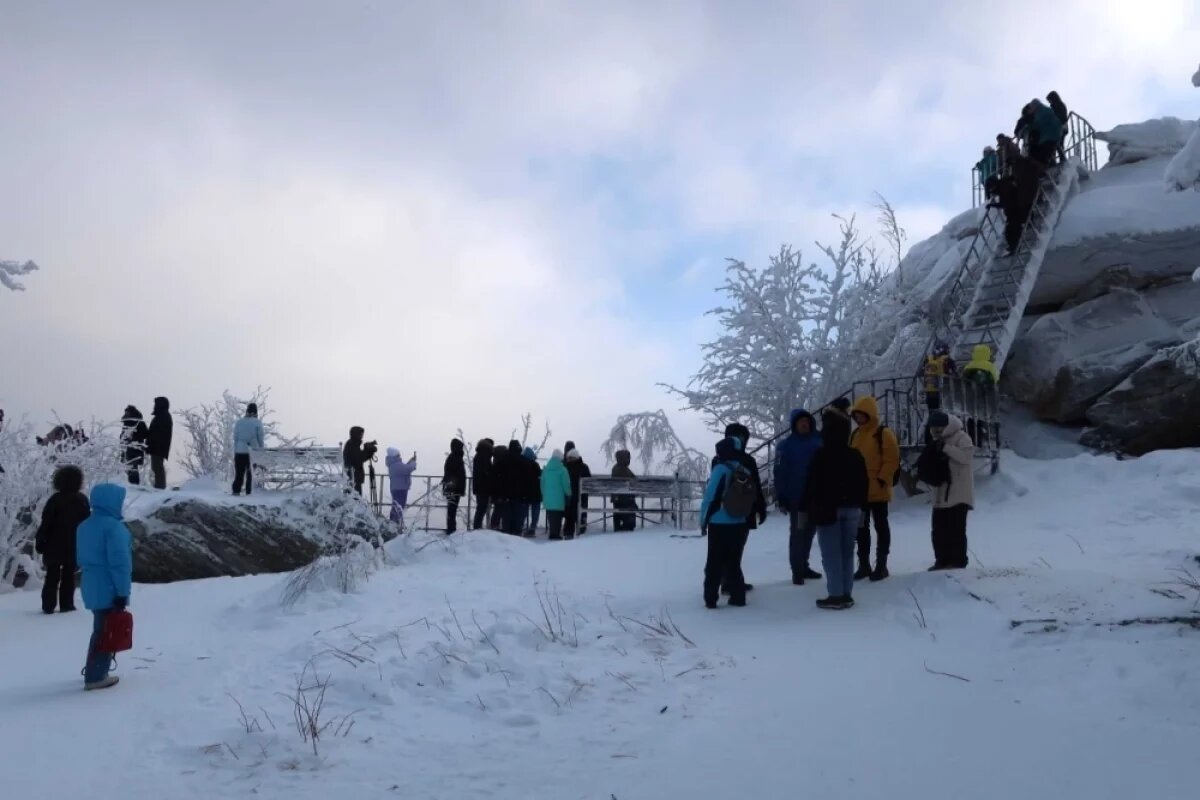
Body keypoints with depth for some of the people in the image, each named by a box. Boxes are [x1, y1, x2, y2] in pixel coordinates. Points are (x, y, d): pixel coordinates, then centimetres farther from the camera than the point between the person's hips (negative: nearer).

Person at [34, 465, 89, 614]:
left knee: (52, 576, 6)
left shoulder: (55, 499, -10)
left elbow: (46, 523, -11)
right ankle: (66, 604, 5)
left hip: (54, 545, -2)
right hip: (74, 545, 2)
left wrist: (40, 541, -5)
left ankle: (48, 606, 6)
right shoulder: (82, 500, 1)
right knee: (68, 575, 8)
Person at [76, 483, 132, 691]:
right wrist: (122, 592, -19)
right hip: (110, 590, -9)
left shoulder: (84, 526, 10)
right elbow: (119, 562, -22)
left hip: (92, 588, 9)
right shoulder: (113, 527, -19)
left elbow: (82, 558, 17)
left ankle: (94, 672, 27)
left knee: (100, 630, 20)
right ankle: (95, 677, 5)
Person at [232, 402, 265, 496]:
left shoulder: (238, 422, 1)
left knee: (239, 473, 8)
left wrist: (235, 451, 12)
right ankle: (249, 492, 3)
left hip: (239, 451, 2)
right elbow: (260, 438, -2)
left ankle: (236, 491, 3)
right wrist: (261, 447, 14)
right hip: (253, 451, -2)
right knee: (251, 474, 6)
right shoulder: (258, 423, -7)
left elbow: (235, 438, 5)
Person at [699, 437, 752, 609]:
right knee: (733, 562, 15)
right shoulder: (745, 473, 5)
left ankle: (710, 598, 5)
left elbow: (710, 497, -13)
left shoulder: (720, 469, -12)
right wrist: (746, 519, 16)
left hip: (719, 525, -5)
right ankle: (738, 596, 13)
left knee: (714, 563, 4)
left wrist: (703, 521, -3)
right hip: (739, 525, 5)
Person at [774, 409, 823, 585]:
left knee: (809, 532, 14)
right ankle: (797, 570, 6)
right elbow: (780, 473, -11)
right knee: (797, 534, 0)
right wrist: (781, 498, -15)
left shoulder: (819, 440, 3)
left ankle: (804, 566, 27)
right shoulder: (786, 445, -8)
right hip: (797, 498, -4)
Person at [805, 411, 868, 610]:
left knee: (831, 554, -4)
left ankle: (836, 595, -6)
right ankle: (846, 595, 10)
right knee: (847, 552, 9)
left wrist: (806, 510, -5)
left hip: (827, 509, -6)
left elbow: (812, 486, -11)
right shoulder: (856, 455, 7)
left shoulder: (821, 455, -10)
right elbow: (863, 485, 12)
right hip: (851, 509, 6)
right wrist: (862, 509, 19)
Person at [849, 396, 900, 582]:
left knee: (881, 527, 2)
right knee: (861, 528, 10)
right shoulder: (855, 435, 14)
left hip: (878, 490, -7)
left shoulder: (883, 433, -8)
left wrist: (881, 480, -20)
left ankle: (881, 565, 6)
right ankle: (864, 565, 18)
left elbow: (891, 460, -13)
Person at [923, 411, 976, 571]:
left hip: (959, 494, -8)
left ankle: (958, 561, -3)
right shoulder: (938, 441, 18)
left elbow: (966, 456, -23)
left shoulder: (961, 437, -6)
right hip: (941, 495, 8)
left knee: (956, 530, -8)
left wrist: (945, 447, -26)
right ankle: (943, 561, 17)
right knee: (939, 530, 9)